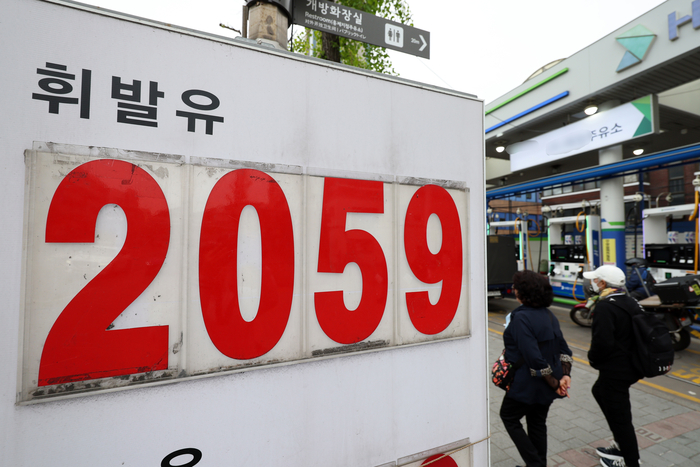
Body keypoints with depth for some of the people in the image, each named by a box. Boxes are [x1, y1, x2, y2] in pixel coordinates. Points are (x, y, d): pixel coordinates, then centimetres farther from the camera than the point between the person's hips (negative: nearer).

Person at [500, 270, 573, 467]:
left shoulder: (521, 318, -25)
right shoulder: (548, 314, 3)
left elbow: (534, 358, -27)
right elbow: (563, 349, 5)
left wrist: (554, 383, -15)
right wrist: (565, 375, -1)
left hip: (529, 384, -8)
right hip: (547, 385, 8)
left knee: (508, 416, 16)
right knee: (537, 423, 24)